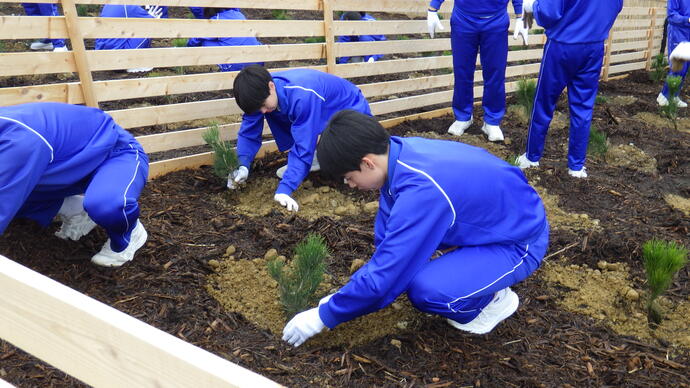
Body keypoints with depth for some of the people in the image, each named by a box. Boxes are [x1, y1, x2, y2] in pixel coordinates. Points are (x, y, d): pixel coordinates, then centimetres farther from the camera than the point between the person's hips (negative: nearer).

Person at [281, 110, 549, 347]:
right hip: (487, 219, 8)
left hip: (519, 244, -8)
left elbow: (383, 277, -28)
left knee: (425, 288, -29)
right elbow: (386, 240, 1)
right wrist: (346, 294, 5)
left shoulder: (421, 191, -36)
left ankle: (494, 300, 2)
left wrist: (323, 316, -14)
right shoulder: (399, 153, -10)